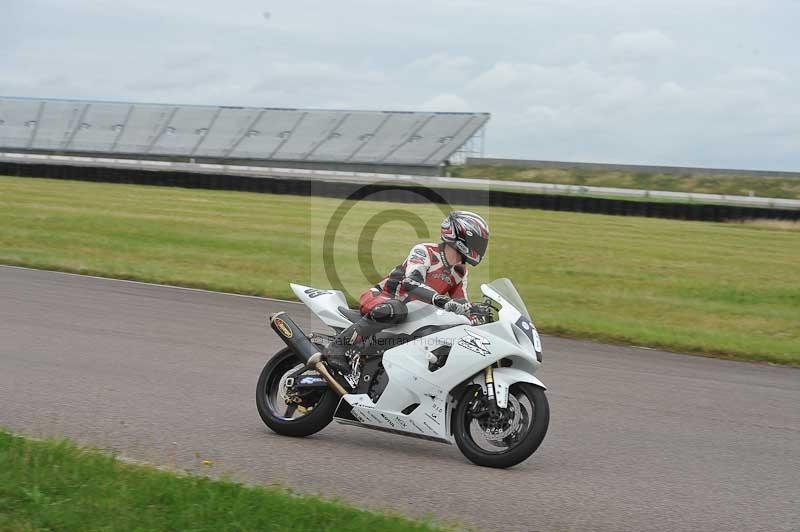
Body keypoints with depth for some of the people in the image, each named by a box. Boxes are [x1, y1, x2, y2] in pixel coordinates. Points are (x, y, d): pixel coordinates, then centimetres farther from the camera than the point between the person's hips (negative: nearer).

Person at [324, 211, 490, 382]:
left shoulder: (460, 272, 9)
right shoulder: (424, 251, -16)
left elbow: (461, 305, 11)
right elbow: (411, 282, -34)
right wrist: (442, 301, -48)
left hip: (414, 313, 9)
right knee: (395, 310, -43)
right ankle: (338, 347, -39)